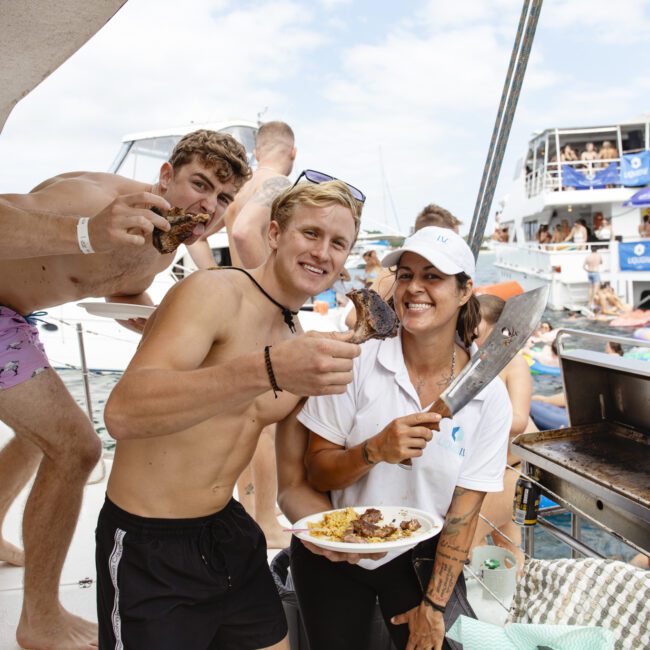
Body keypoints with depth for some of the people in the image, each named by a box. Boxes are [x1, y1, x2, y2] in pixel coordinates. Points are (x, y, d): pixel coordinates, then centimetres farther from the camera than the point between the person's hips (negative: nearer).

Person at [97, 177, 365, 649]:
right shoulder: (214, 292, -19)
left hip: (229, 531, 7)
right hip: (149, 548, -7)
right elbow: (123, 413, -34)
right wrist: (267, 369, -44)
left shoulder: (301, 341, 5)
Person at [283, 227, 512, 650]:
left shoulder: (489, 396, -12)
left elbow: (465, 509, -8)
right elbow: (316, 474, -12)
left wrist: (434, 606, -8)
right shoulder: (357, 363, -15)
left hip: (422, 558, 0)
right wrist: (375, 450, -30)